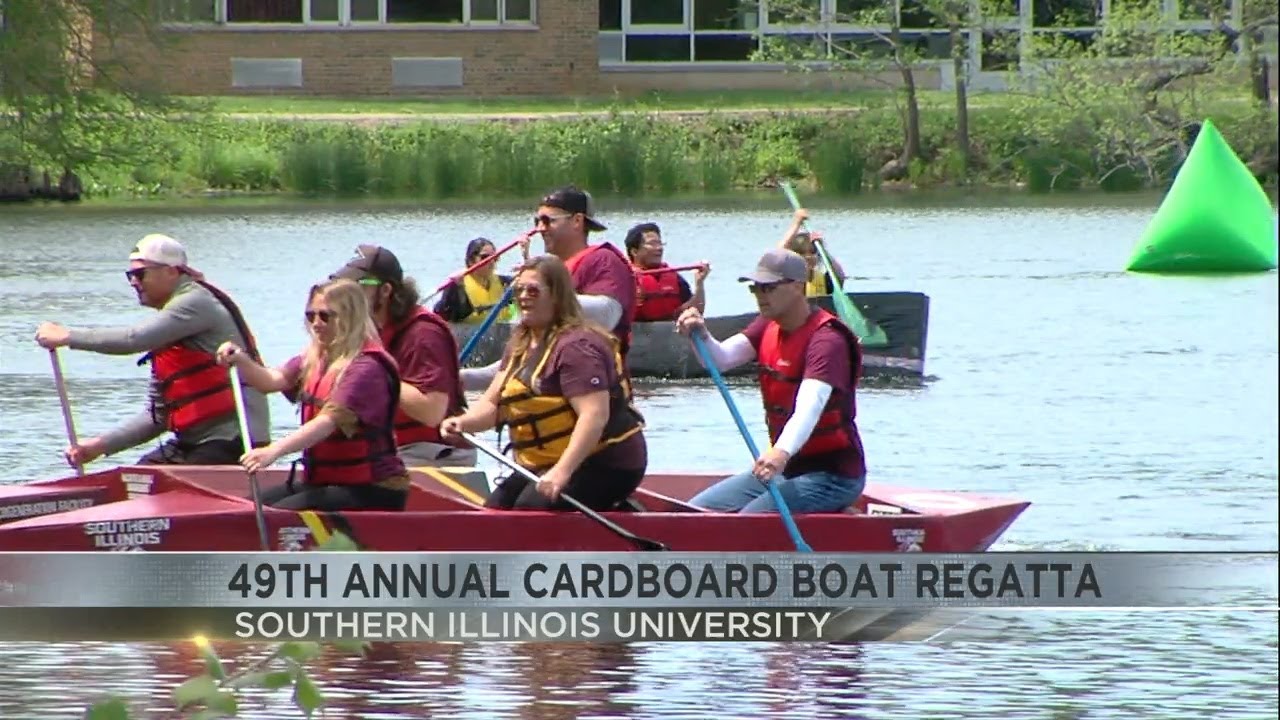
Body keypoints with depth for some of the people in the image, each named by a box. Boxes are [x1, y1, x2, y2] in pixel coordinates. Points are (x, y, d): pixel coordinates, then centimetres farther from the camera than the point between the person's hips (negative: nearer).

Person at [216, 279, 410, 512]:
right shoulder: (314, 359, 12)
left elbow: (330, 420, -29)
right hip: (323, 483, 9)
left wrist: (274, 450, -40)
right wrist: (241, 361, -23)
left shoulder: (367, 367, -17)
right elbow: (272, 380, -2)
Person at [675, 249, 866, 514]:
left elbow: (811, 404, -36)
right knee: (696, 510, 3)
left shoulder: (826, 339, -20)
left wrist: (782, 452, -53)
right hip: (786, 468, 9)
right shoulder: (768, 327, 9)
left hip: (831, 475, -9)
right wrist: (701, 335, -26)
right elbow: (721, 359, -3)